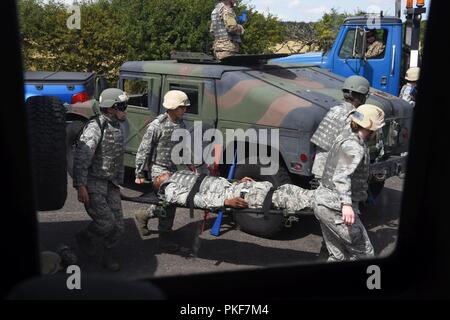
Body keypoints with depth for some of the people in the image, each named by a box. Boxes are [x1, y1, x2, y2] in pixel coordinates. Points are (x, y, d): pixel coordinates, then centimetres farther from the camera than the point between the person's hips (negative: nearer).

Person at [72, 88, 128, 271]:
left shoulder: (117, 128, 10)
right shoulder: (95, 128, -16)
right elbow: (80, 158, -20)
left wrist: (117, 182, 19)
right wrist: (80, 187, -23)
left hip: (110, 184, 7)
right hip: (93, 183, -7)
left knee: (118, 226, 5)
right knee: (106, 221, -14)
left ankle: (107, 256, 26)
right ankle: (84, 238, 16)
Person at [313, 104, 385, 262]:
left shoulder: (345, 136, 13)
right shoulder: (354, 147, -17)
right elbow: (342, 175, -33)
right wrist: (346, 204, -46)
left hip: (322, 201, 10)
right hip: (335, 207, -10)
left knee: (338, 255, 16)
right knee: (364, 253, 2)